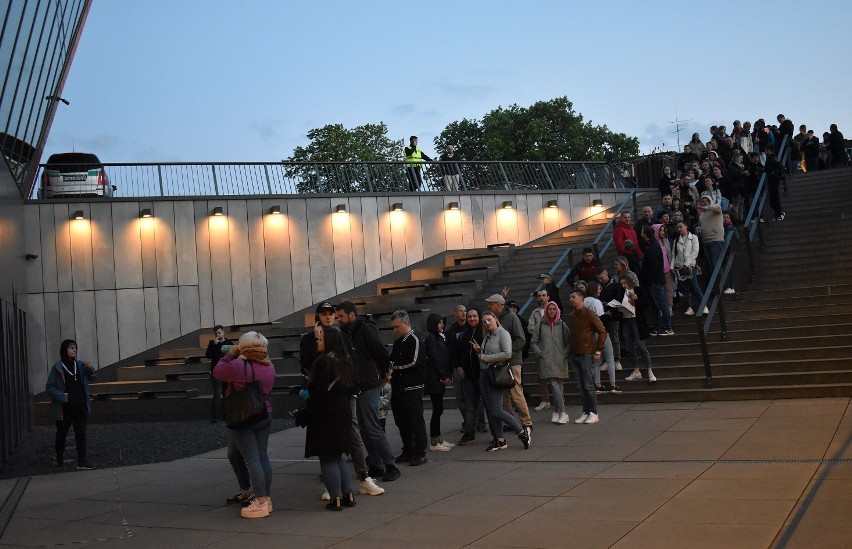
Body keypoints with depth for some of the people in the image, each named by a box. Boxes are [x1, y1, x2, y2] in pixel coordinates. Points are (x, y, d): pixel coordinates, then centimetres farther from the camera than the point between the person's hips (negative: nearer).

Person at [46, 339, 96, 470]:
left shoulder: (80, 365, 5)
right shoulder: (57, 367, -7)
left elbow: (93, 377, 9)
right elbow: (49, 386, -6)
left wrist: (90, 369, -12)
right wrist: (63, 397, -16)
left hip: (80, 406, 3)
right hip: (64, 407, -3)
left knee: (81, 432, -4)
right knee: (62, 433, 13)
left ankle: (82, 461, -7)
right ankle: (60, 458, 33)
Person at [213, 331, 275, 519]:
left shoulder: (238, 365, -16)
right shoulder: (269, 367, 6)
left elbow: (217, 372, -4)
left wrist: (230, 353, 8)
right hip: (265, 416, 7)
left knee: (252, 459, -5)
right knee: (263, 456, 11)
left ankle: (261, 503, -5)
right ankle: (266, 498, 16)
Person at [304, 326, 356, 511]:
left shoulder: (322, 362, -17)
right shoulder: (343, 361, 8)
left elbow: (316, 390, -18)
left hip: (325, 417, -8)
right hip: (343, 413, 8)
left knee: (327, 459, 1)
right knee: (338, 456, 18)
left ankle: (336, 499, 3)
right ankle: (348, 495, 18)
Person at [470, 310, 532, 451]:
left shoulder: (503, 333, -8)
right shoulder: (487, 336, 16)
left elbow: (507, 354, -20)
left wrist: (486, 358, -15)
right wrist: (479, 351, 3)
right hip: (484, 374, 9)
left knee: (496, 410, -12)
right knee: (489, 409, 7)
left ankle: (523, 431, 1)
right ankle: (499, 440, 14)